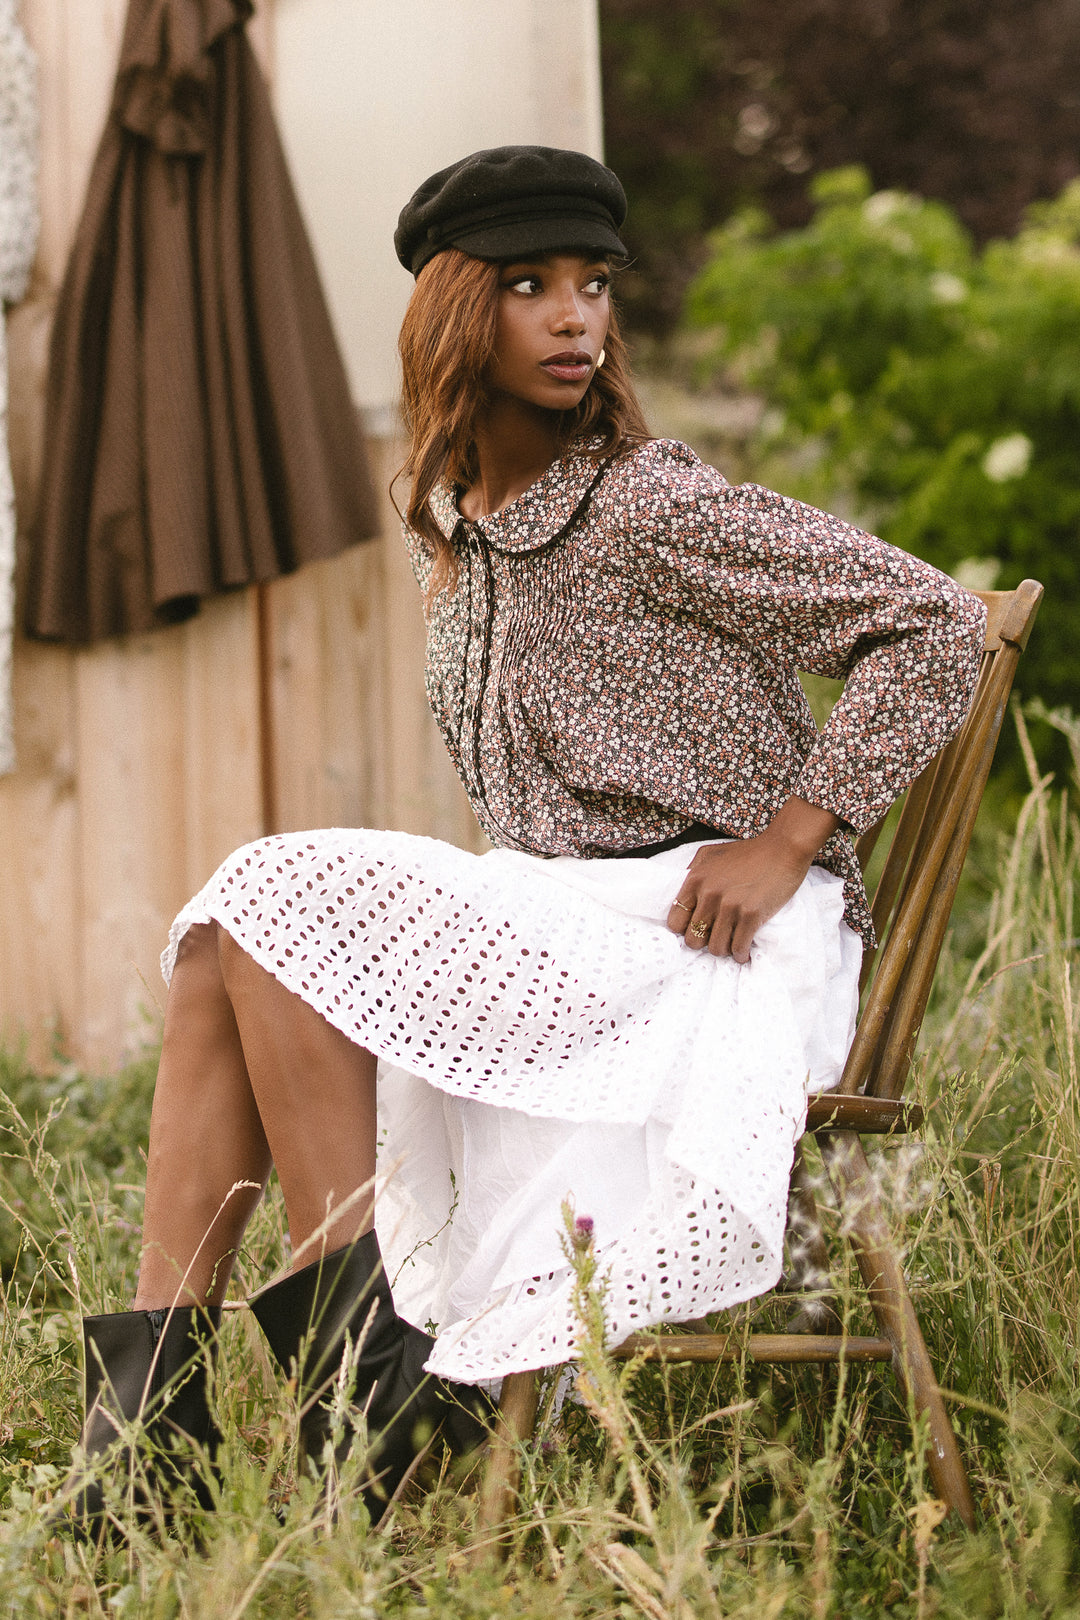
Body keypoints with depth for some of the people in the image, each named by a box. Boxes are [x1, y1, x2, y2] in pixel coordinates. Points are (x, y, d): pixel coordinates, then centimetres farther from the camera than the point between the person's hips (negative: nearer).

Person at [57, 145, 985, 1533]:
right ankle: (155, 1379, -18)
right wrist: (525, 889, 9)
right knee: (225, 956, -11)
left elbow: (934, 628, -12)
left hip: (699, 936, -7)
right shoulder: (447, 528, 11)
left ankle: (357, 1352, -19)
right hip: (558, 922, 8)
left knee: (276, 910, -20)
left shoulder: (654, 508, -12)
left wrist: (780, 845, -15)